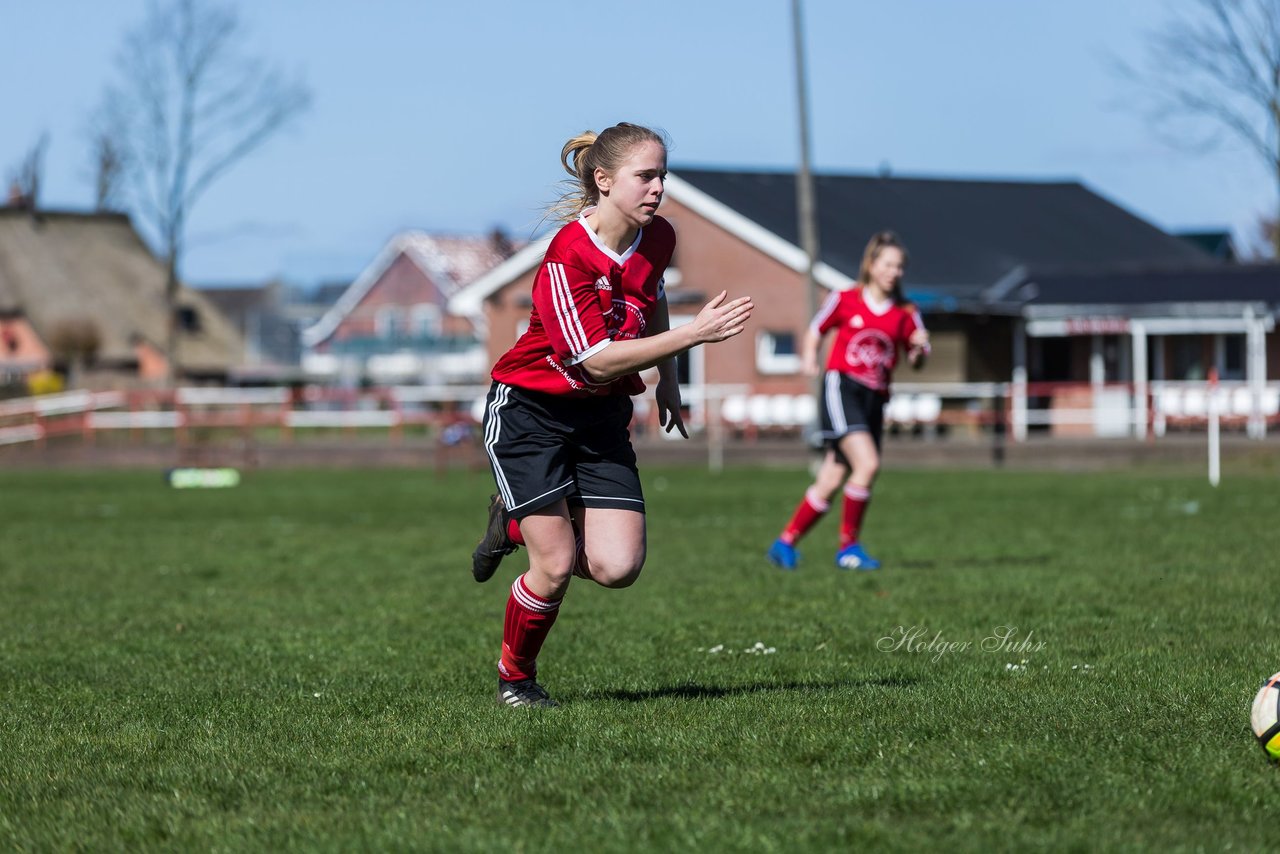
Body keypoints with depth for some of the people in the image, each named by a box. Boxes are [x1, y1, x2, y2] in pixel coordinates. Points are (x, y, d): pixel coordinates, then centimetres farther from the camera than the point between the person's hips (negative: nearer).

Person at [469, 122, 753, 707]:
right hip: (530, 411, -6)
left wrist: (668, 380, 20)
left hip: (603, 417, 6)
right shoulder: (567, 256, -25)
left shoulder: (658, 238, -3)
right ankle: (514, 677, 17)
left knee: (617, 567, -9)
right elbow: (597, 360, -28)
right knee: (557, 567, -10)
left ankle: (518, 525, 21)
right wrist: (692, 335, -32)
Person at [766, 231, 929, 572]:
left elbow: (916, 362, 10)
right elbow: (815, 331, 13)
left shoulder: (905, 314, 9)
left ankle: (785, 543, 18)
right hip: (842, 387, -4)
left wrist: (919, 348, -12)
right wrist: (809, 354, -6)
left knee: (831, 483, 3)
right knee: (867, 463, -23)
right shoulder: (845, 300, 2)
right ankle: (848, 546, -10)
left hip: (874, 400, 4)